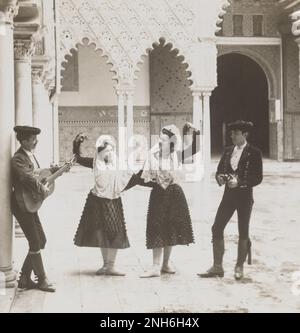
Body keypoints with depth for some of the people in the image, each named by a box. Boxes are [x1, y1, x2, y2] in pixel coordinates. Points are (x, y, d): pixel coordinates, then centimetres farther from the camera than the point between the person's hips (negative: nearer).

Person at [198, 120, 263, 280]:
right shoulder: (228, 151, 10)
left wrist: (239, 182, -20)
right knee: (217, 228, -1)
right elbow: (219, 170, 15)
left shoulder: (254, 153, -6)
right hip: (228, 195, 5)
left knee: (243, 233, 5)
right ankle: (217, 267, 6)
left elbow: (258, 178, -10)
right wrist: (220, 178, -8)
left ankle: (239, 267, 18)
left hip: (245, 196, -5)